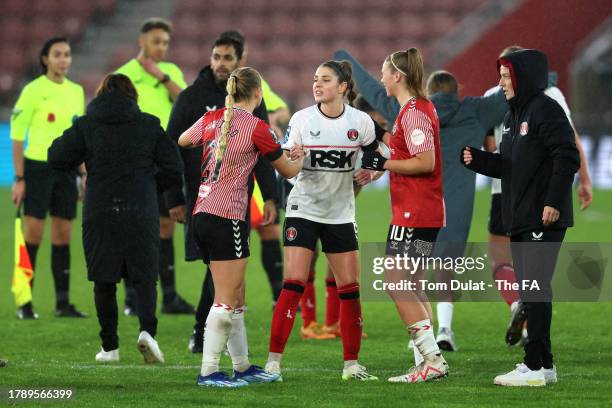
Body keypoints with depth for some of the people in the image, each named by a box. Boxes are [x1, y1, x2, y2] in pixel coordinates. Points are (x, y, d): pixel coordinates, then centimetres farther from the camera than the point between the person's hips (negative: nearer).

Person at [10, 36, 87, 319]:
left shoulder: (76, 91, 10)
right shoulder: (33, 91, -7)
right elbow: (17, 136, -7)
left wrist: (84, 175, 13)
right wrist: (19, 179, -11)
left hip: (66, 169, 5)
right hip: (37, 167, -5)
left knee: (63, 236, 6)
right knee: (33, 236, -5)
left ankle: (63, 303, 10)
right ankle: (25, 303, 0)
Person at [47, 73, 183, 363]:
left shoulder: (86, 125, 3)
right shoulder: (149, 125, 5)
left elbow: (56, 158, 5)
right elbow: (173, 170, 5)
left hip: (100, 214, 0)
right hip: (141, 214, 0)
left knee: (104, 282, 8)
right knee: (144, 277, 4)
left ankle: (110, 347, 9)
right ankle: (147, 330, -19)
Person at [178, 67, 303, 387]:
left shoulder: (211, 119, 9)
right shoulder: (257, 128, -8)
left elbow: (181, 141, 29)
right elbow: (287, 171, 6)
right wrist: (299, 159, 28)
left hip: (201, 214, 7)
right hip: (227, 218, -7)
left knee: (236, 299, 15)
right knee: (226, 300, -5)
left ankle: (242, 367, 21)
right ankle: (208, 372, -7)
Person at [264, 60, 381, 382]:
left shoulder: (360, 122, -3)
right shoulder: (301, 119, -4)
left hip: (340, 213, 2)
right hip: (303, 208, -2)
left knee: (350, 290, 2)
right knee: (293, 285, -11)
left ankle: (351, 364, 12)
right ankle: (273, 361, -9)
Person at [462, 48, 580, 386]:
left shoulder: (546, 110, -11)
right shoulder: (513, 115, 18)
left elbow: (567, 157, -18)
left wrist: (554, 201, -22)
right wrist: (476, 159, 3)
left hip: (544, 219, -10)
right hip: (519, 219, 10)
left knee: (535, 287, -11)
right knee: (529, 289, 11)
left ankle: (536, 365, -12)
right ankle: (541, 363, 16)